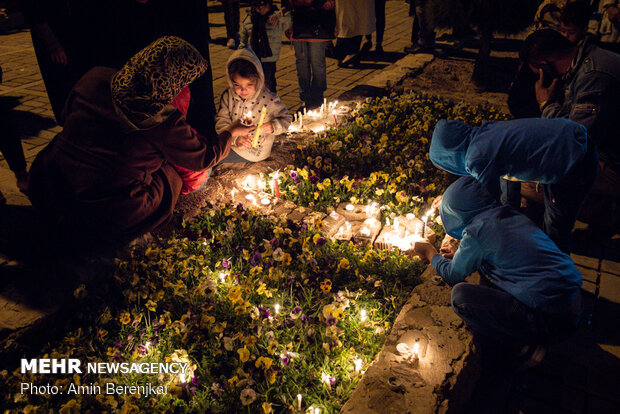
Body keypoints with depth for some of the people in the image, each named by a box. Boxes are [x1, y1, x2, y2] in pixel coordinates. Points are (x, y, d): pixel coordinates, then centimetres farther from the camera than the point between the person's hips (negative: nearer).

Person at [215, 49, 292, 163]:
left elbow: (286, 118, -5)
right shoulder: (228, 96, -8)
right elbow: (221, 122, -8)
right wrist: (235, 138, -28)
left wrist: (273, 126, -28)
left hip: (255, 153, -5)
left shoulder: (269, 99, -18)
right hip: (232, 144, 5)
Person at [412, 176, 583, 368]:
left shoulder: (476, 232, -13)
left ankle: (524, 348, -1)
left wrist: (431, 254, 22)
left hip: (550, 320, -9)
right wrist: (459, 250, 39)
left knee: (460, 296, -13)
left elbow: (453, 275, 4)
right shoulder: (509, 214, 9)